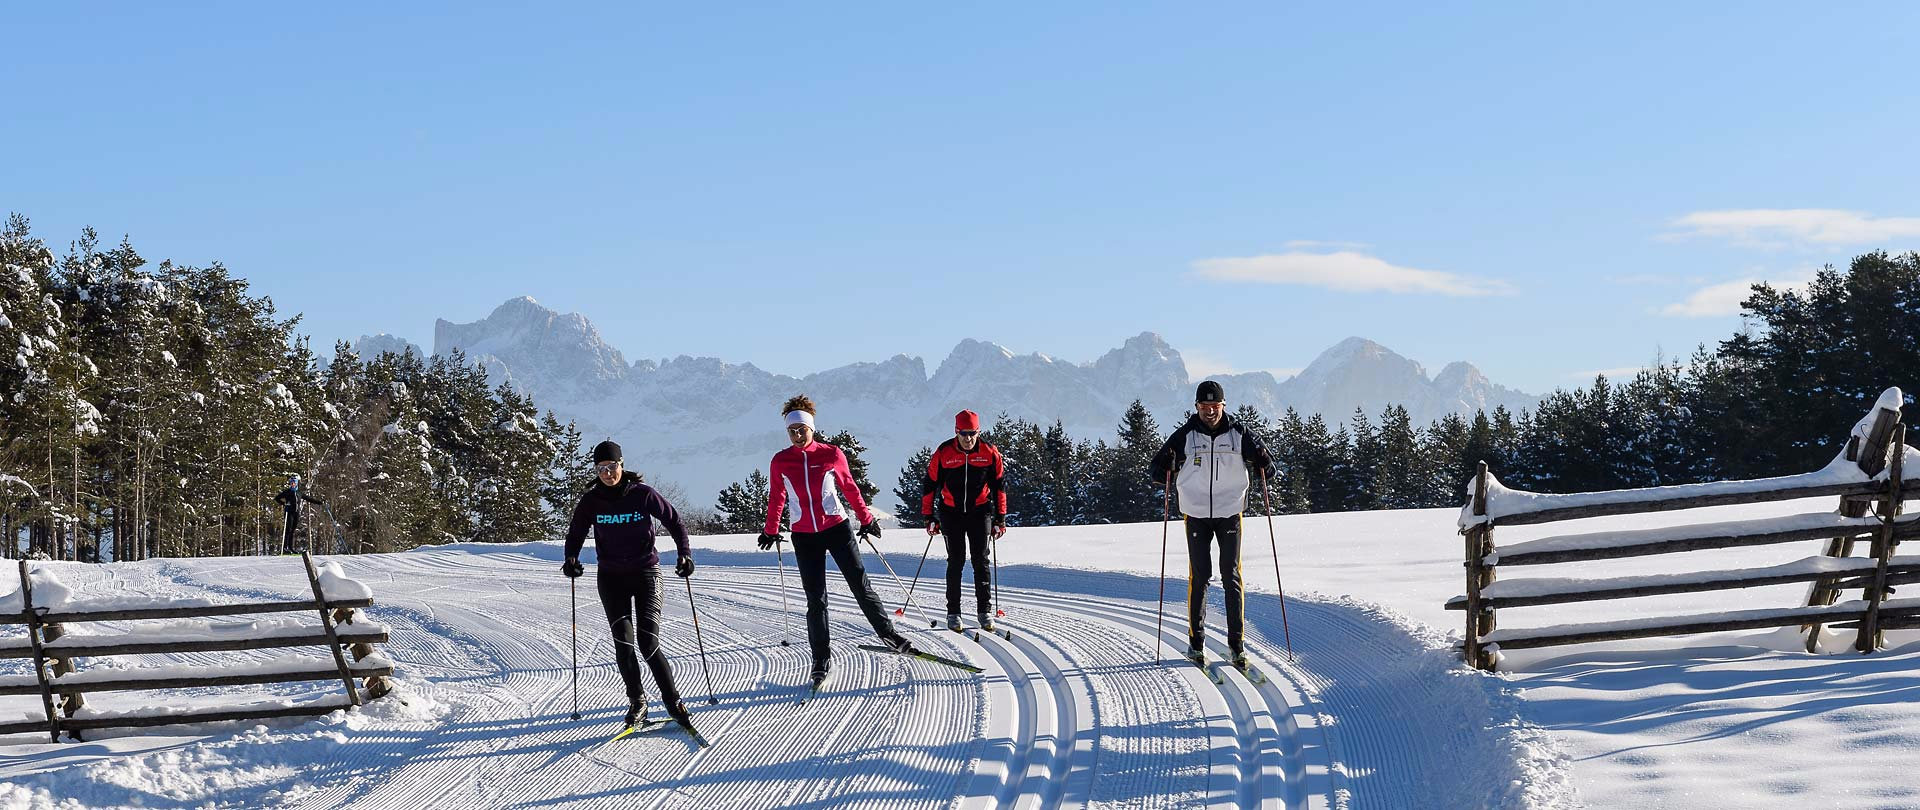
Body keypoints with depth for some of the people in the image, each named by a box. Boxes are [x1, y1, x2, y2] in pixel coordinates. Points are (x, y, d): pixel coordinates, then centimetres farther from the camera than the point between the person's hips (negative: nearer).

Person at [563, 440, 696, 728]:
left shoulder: (643, 494, -7)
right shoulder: (591, 500, -2)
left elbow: (674, 521, 2)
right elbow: (576, 533, 10)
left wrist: (685, 554, -9)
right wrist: (571, 559, -10)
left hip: (645, 573, -2)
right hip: (611, 578, 2)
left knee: (648, 643, -12)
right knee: (623, 642, -9)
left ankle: (673, 701, 0)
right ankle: (637, 701, 6)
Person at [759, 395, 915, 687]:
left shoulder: (831, 455, -4)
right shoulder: (780, 462, 1)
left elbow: (850, 488, 7)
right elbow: (776, 499, 13)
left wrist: (866, 520, 12)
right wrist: (771, 531, 16)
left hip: (836, 528, -1)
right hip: (804, 536, 1)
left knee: (860, 585, -2)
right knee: (815, 599, 1)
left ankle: (888, 634, 13)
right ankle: (821, 658, 9)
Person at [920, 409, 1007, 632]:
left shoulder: (990, 453, -6)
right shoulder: (943, 453, -9)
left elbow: (999, 486, 4)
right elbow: (930, 485, 0)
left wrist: (1000, 519, 3)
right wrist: (929, 517, 0)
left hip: (979, 511, 1)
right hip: (952, 512, -1)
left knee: (981, 561, -2)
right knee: (956, 561, -3)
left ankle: (985, 610, 4)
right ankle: (953, 612, 3)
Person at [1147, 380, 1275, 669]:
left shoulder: (1239, 435, 0)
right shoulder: (1185, 436, -2)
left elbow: (1264, 462, 7)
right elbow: (1157, 468, -1)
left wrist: (1263, 466, -15)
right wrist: (1165, 469, -23)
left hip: (1230, 513, 0)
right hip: (1196, 513, 0)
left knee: (1232, 577, -1)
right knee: (1198, 577, 1)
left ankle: (1237, 642, 3)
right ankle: (1196, 641, 9)